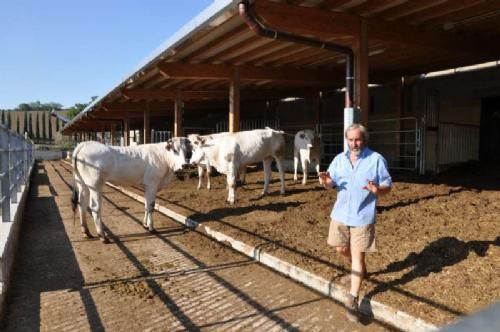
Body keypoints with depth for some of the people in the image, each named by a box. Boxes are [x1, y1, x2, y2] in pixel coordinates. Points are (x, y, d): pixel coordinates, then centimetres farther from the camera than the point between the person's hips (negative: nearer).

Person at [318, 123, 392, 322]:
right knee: (341, 249, 17)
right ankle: (359, 269, 47)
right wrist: (326, 182, -17)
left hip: (363, 216, -5)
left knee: (357, 255, -2)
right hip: (341, 213, 5)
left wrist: (377, 189, -29)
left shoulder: (376, 159, -7)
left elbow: (388, 186, -6)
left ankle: (353, 299, 6)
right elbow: (332, 183, 8)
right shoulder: (339, 159, 6)